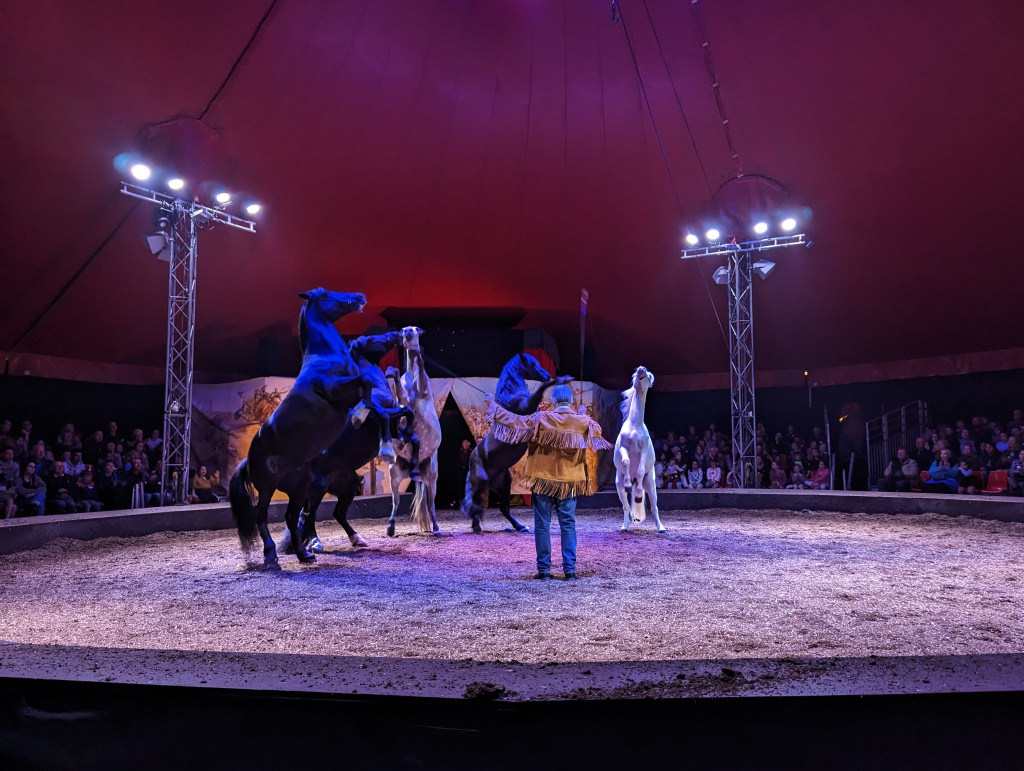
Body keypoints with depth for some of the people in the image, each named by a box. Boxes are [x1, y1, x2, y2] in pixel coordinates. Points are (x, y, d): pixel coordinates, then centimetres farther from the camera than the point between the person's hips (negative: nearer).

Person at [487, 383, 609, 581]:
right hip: (570, 481, 2)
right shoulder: (584, 422, -4)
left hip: (543, 480, -1)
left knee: (542, 524, 6)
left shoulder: (541, 419, -9)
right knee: (568, 524, 9)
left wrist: (495, 407, 13)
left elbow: (513, 420, -1)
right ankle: (570, 569, 8)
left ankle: (543, 569, 9)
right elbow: (597, 432, 18)